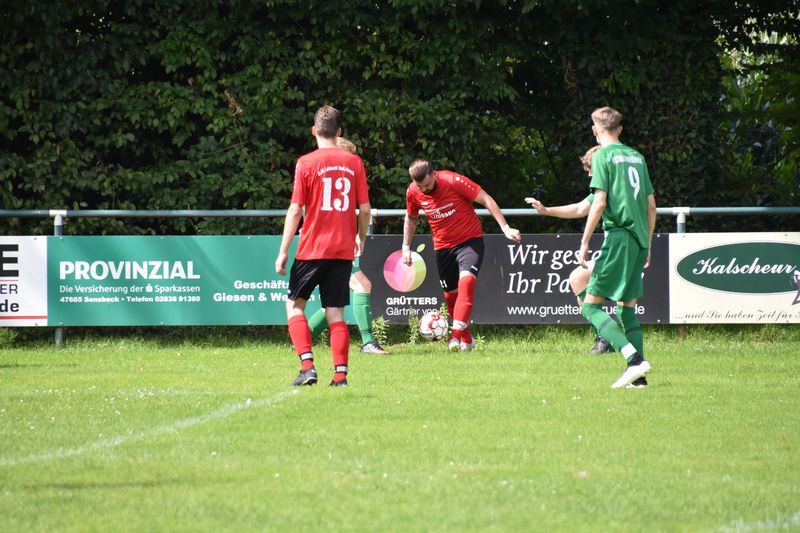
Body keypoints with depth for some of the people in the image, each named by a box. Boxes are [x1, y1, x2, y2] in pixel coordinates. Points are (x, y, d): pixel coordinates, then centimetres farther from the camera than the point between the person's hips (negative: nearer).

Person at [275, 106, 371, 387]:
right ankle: (340, 374, -1)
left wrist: (283, 252, -3)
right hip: (343, 249, 3)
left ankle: (307, 365, -4)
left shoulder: (306, 163, -6)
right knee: (335, 313, 7)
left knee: (294, 305, 11)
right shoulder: (354, 162, 3)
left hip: (312, 248, -3)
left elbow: (295, 210, -8)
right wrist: (360, 237, 23)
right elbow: (365, 209, 5)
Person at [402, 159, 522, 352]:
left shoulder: (454, 182, -21)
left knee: (466, 281, -26)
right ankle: (466, 340, 25)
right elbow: (411, 218, 14)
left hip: (470, 240, -5)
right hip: (443, 246, 5)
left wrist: (505, 228, -18)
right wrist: (406, 246, 12)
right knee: (451, 294, 8)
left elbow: (486, 200, -15)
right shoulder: (413, 192, -8)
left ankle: (456, 335, -33)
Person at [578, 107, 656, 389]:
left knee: (591, 306, -6)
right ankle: (637, 375, 7)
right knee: (628, 307, 14)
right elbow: (651, 205, 18)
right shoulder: (637, 157, 16)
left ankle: (633, 358, -22)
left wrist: (585, 242, -7)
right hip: (639, 239, 7)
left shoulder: (603, 155, -4)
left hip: (619, 236, -7)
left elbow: (599, 202, -13)